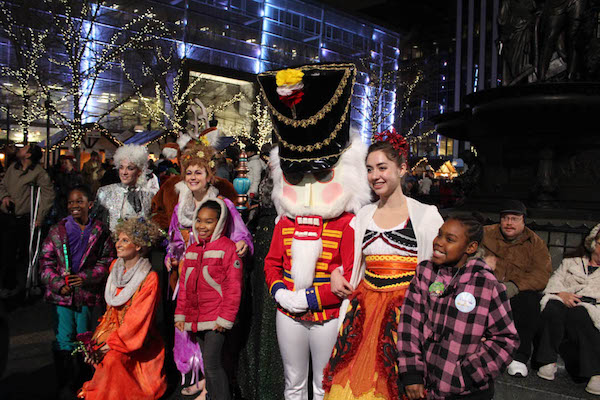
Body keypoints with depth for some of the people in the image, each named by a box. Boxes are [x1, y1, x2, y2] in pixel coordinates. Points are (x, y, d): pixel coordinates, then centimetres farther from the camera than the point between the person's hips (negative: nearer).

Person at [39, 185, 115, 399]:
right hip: (61, 294, 0)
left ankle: (76, 380, 30)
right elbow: (46, 261, 2)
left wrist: (86, 277, -14)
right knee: (64, 340, 1)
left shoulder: (100, 232, 2)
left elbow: (106, 261, 0)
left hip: (86, 293, 1)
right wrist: (58, 284, -11)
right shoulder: (57, 230, 2)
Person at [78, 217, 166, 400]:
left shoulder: (149, 278, -17)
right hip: (111, 327, 6)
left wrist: (113, 343, -19)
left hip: (134, 337, -6)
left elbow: (138, 319, -18)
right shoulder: (115, 265, 5)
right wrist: (99, 336, 9)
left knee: (113, 358, -29)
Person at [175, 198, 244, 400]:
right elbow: (184, 285, 17)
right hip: (195, 319, 7)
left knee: (211, 363, -9)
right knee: (209, 363, 16)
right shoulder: (191, 249, 13)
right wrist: (180, 314, 13)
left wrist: (226, 318, -13)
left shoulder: (227, 247, -9)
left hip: (216, 320, -7)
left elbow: (234, 286, -11)